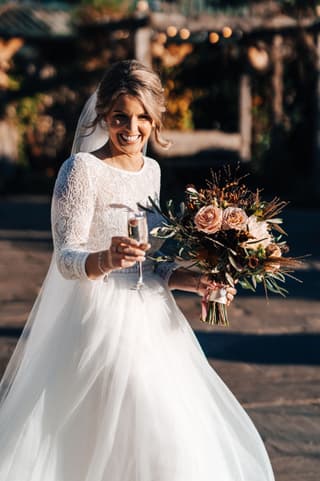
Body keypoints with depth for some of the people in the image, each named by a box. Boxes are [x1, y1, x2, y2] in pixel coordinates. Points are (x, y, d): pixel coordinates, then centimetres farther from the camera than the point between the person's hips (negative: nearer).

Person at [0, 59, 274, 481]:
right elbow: (66, 259, -15)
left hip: (151, 322, 7)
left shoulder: (151, 170, 11)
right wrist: (107, 260, -34)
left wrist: (195, 281, 3)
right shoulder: (83, 170, -10)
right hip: (103, 324, -7)